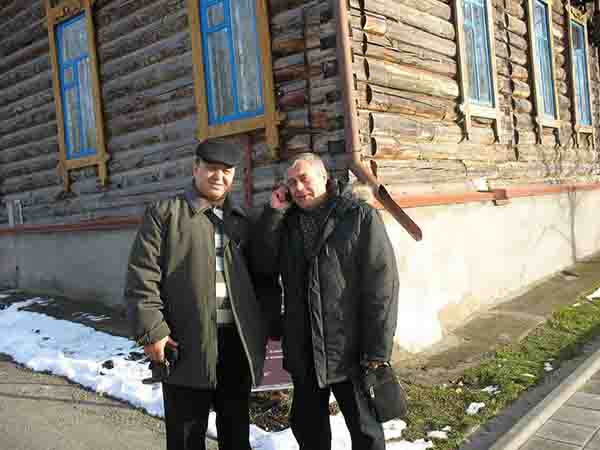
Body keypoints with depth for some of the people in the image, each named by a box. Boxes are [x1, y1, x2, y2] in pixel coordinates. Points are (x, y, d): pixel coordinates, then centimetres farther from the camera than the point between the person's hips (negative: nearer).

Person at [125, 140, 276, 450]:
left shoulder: (241, 220, 13)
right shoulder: (164, 213, -1)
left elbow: (262, 273, 15)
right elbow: (142, 275, -8)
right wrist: (151, 331, -13)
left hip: (239, 339, 4)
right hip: (187, 341, -4)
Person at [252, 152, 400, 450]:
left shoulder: (360, 217, -7)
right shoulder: (287, 221, 10)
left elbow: (382, 284, -12)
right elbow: (265, 265, -1)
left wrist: (377, 350, -16)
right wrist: (273, 213, -7)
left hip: (350, 352, -5)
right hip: (303, 352, 5)